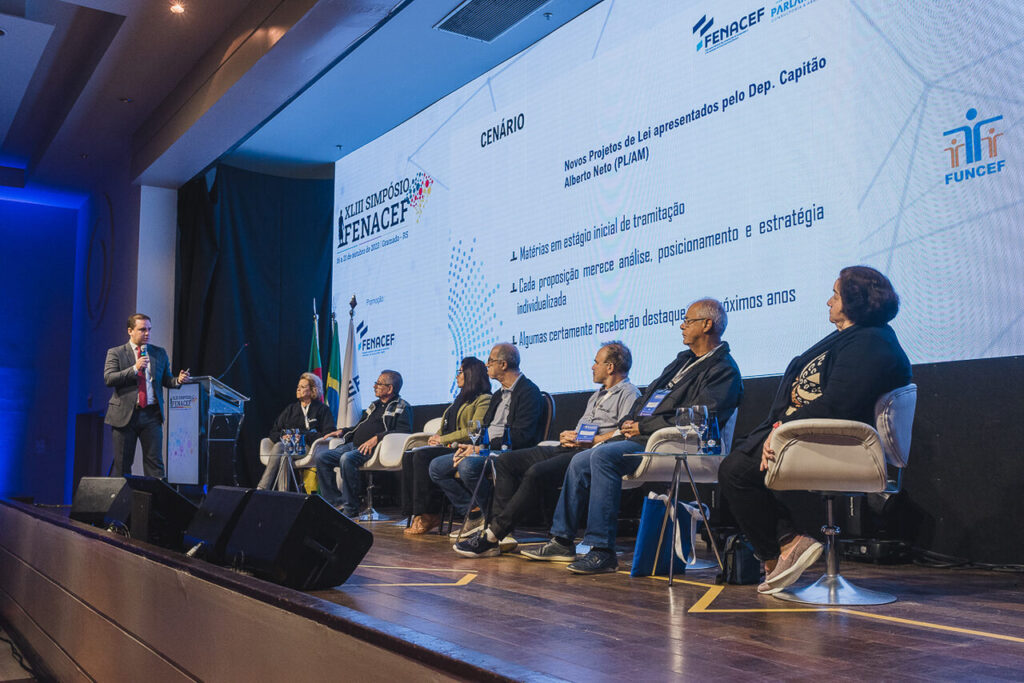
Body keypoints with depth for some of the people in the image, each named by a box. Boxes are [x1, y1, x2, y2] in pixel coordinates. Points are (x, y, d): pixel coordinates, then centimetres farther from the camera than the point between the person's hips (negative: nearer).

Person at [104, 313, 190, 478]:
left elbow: (166, 380, 14)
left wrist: (178, 380, -8)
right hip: (125, 414, -2)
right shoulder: (115, 353, 4)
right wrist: (134, 369, -17)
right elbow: (108, 379, -9)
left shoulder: (159, 353, 13)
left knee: (155, 461, -1)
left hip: (151, 415, 2)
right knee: (122, 463, 4)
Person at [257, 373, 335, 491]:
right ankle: (261, 489, -42)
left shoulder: (322, 409, 11)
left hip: (307, 447, -4)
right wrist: (283, 437, -2)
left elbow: (329, 434, -3)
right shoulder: (290, 409, 26)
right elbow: (273, 433, 23)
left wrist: (302, 434, -12)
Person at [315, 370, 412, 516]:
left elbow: (404, 431, -16)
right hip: (353, 445, 9)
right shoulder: (375, 405, 26)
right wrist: (342, 431, 20)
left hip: (372, 449, -9)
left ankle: (351, 508, -27)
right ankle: (336, 502, -8)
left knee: (347, 458, -36)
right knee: (321, 457, -7)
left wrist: (377, 438, -24)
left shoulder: (402, 408, 0)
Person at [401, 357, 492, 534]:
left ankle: (429, 515, -26)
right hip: (446, 448, 9)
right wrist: (435, 438, 5)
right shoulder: (459, 400, 28)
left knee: (422, 456, -30)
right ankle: (416, 514, -22)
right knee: (408, 456, -16)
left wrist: (443, 439, -10)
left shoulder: (484, 400, -1)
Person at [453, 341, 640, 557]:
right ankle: (502, 535, -15)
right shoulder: (598, 395, 31)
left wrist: (591, 441, -15)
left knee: (537, 473, -33)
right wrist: (567, 436, 9)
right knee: (506, 461, -4)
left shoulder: (629, 393, 1)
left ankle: (493, 535, -26)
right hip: (570, 449, 10)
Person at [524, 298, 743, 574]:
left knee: (603, 455, -29)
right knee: (580, 462, 0)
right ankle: (562, 541, 7)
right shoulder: (683, 360, 24)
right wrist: (629, 423, 5)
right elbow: (648, 397, 26)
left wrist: (643, 427, -15)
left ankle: (602, 551, -27)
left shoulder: (723, 371, -6)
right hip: (640, 437, 10)